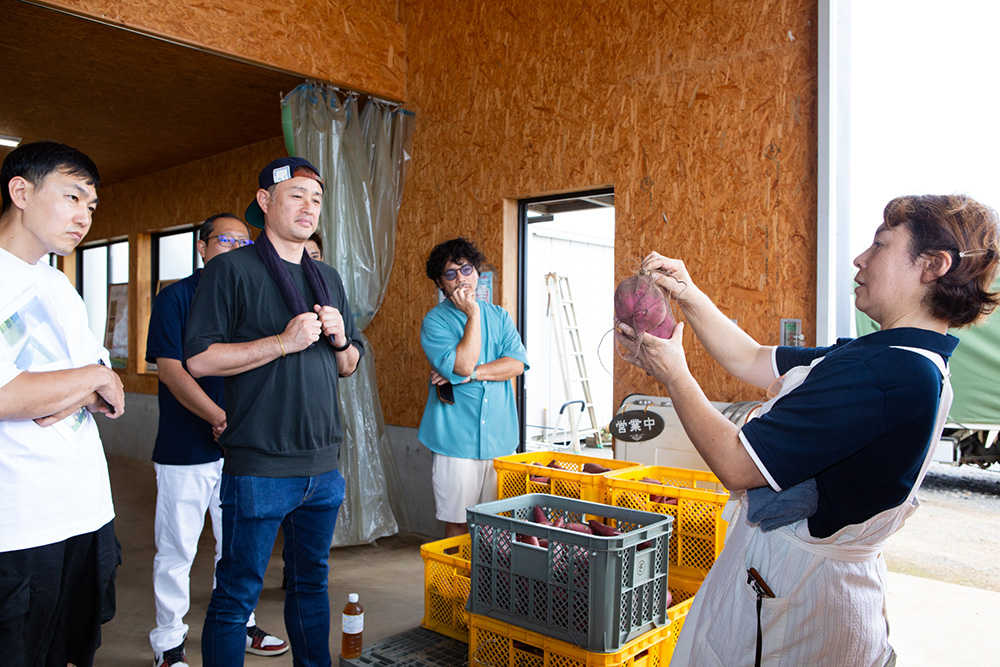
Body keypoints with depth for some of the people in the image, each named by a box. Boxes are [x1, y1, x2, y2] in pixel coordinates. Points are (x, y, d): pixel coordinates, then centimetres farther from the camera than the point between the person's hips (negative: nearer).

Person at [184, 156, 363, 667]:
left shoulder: (328, 278, 14)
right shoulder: (232, 269, -4)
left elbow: (349, 365, 18)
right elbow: (199, 359, -13)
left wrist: (340, 338, -4)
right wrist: (284, 342, -18)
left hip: (323, 466, 6)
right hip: (259, 466, -6)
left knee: (311, 582, 19)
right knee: (237, 595, 5)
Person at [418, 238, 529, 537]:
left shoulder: (499, 316, 12)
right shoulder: (434, 321, -3)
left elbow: (517, 363, -2)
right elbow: (464, 364, -17)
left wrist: (472, 373, -13)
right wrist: (473, 314, -13)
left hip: (500, 438, 4)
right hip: (457, 441, -4)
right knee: (457, 523, 3)